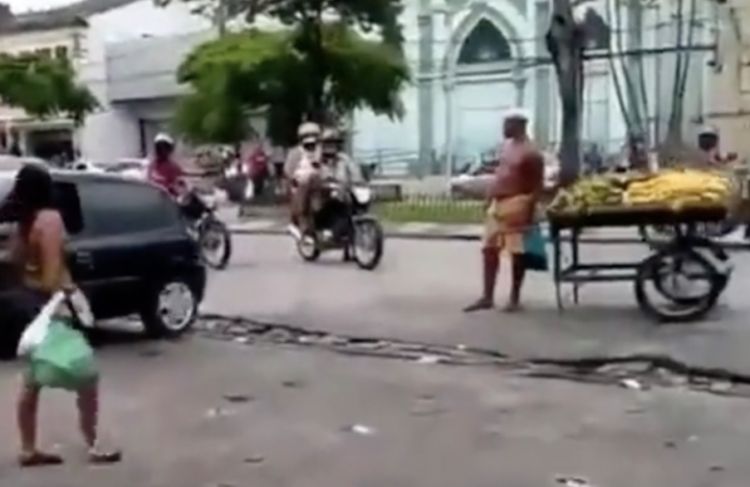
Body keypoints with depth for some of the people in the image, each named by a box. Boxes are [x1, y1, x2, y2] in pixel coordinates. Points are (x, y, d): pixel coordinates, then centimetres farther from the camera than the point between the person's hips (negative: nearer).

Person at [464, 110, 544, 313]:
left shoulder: (530, 152, -12)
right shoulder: (505, 146, 13)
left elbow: (538, 186, -13)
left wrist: (529, 209, -18)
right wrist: (489, 198, 17)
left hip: (517, 205, -9)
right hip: (497, 204, 9)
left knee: (517, 252, 0)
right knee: (489, 249, 9)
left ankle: (515, 299, 10)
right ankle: (487, 297, 16)